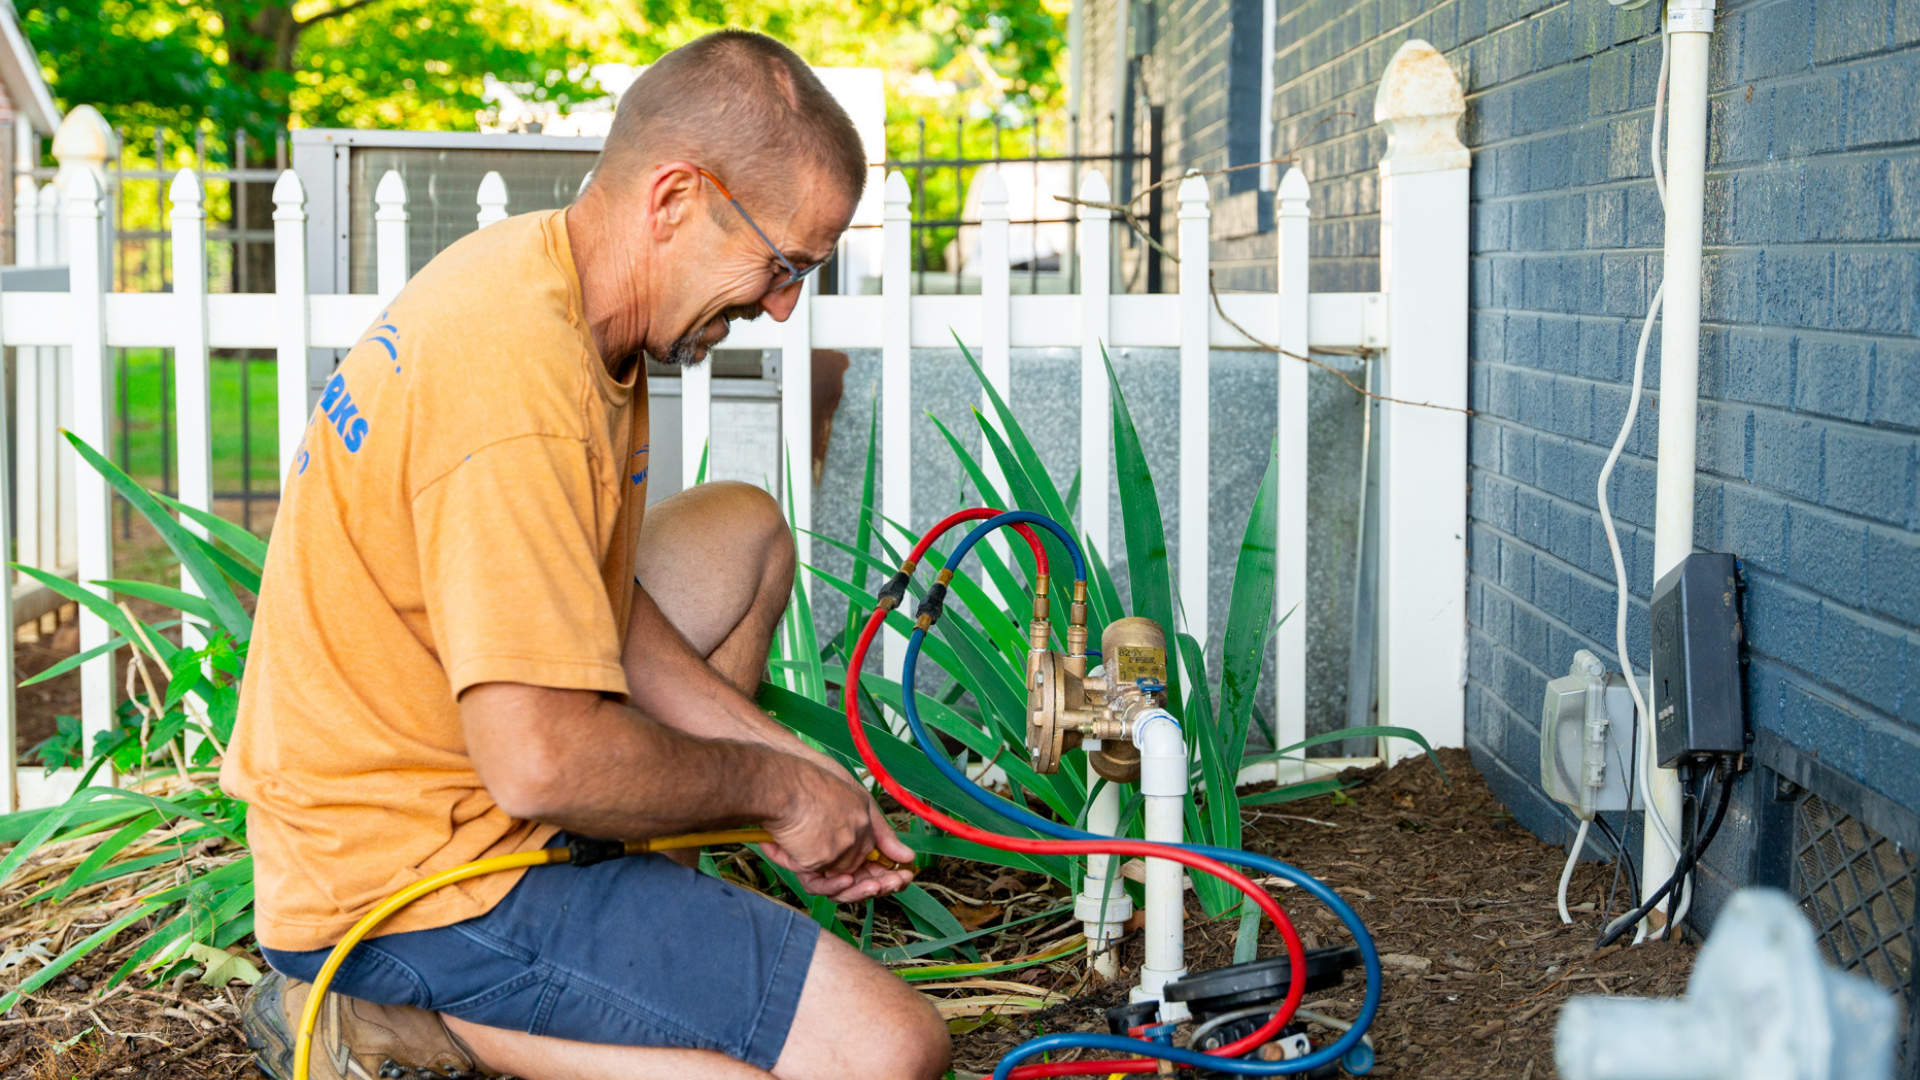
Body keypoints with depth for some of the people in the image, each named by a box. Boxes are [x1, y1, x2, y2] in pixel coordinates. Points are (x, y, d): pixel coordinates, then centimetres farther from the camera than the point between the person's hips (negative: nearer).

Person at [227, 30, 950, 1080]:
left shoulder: (539, 270, 4)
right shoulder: (521, 376, -28)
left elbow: (592, 596, 15)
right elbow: (542, 760, -31)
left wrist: (781, 760, 6)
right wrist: (776, 787, -14)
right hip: (410, 873, -10)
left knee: (743, 529, 23)